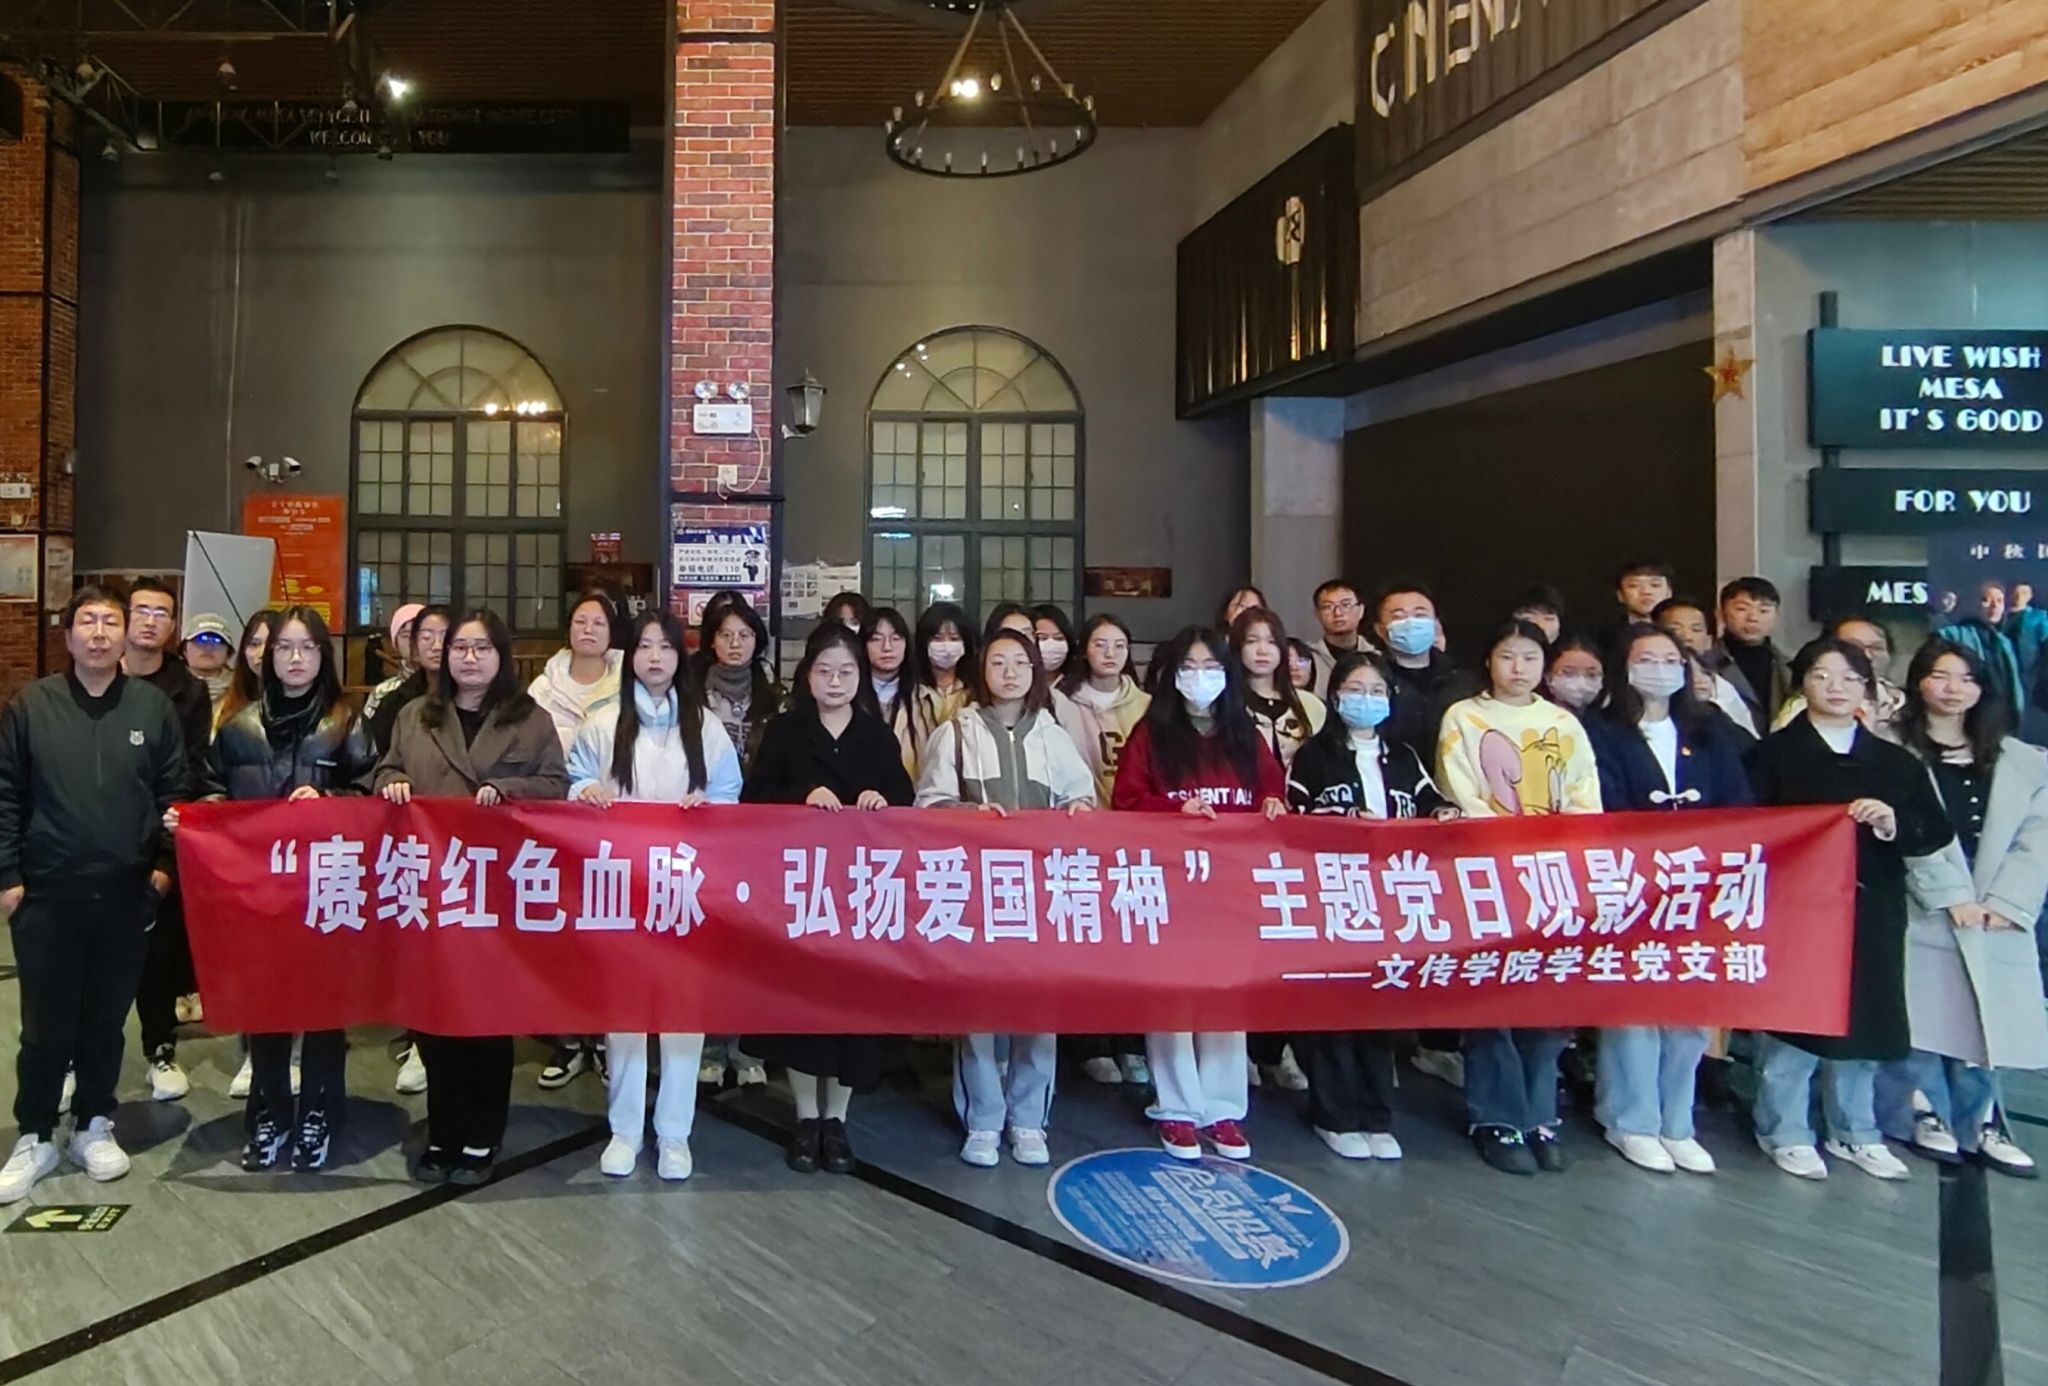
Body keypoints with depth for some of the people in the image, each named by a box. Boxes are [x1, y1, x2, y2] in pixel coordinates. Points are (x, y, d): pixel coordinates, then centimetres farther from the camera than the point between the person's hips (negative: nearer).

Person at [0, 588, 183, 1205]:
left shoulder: (154, 707, 2)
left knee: (106, 1020, 12)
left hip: (126, 895, 1)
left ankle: (95, 1126, 27)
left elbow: (174, 792, 5)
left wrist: (164, 863, -1)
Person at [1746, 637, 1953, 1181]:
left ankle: (1856, 1133, 28)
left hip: (1872, 913, 4)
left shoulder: (1896, 761, 13)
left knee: (1863, 1020, 12)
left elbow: (1937, 832, 6)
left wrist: (1893, 824, -12)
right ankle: (1785, 1132, 14)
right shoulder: (1774, 753, 0)